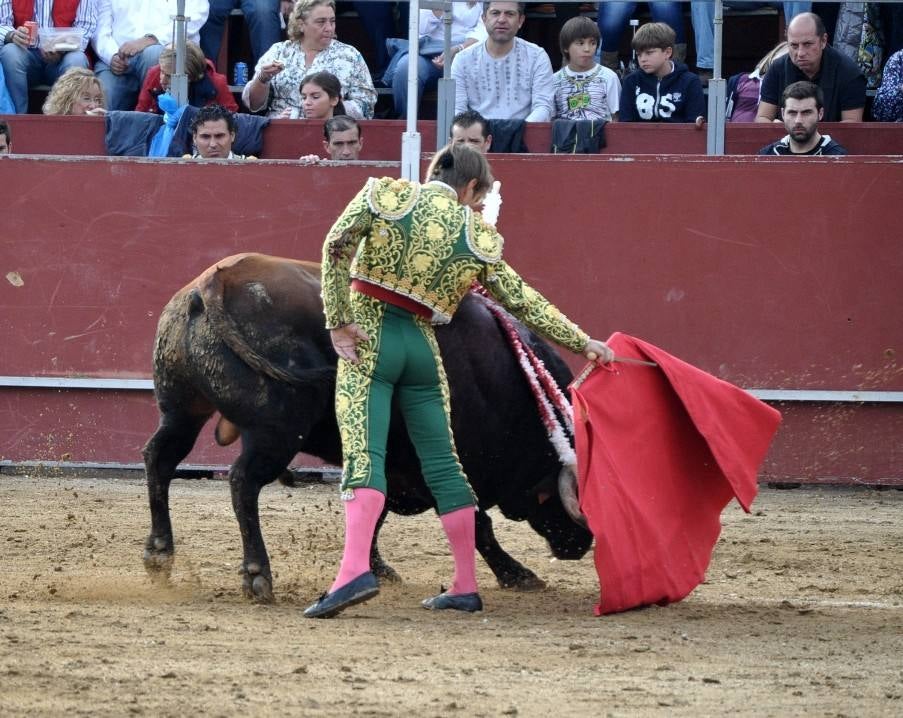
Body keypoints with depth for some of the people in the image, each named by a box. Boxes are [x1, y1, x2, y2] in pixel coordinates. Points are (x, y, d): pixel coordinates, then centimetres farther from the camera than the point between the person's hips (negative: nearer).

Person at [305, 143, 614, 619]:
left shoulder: (384, 196, 2)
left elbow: (335, 248, -8)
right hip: (422, 348, 2)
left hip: (368, 342, -2)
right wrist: (581, 342, 22)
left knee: (363, 451, -13)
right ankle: (465, 587, 16)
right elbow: (525, 303, 12)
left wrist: (338, 321, -5)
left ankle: (355, 569, -33)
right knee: (441, 461, 11)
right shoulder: (478, 239, 6)